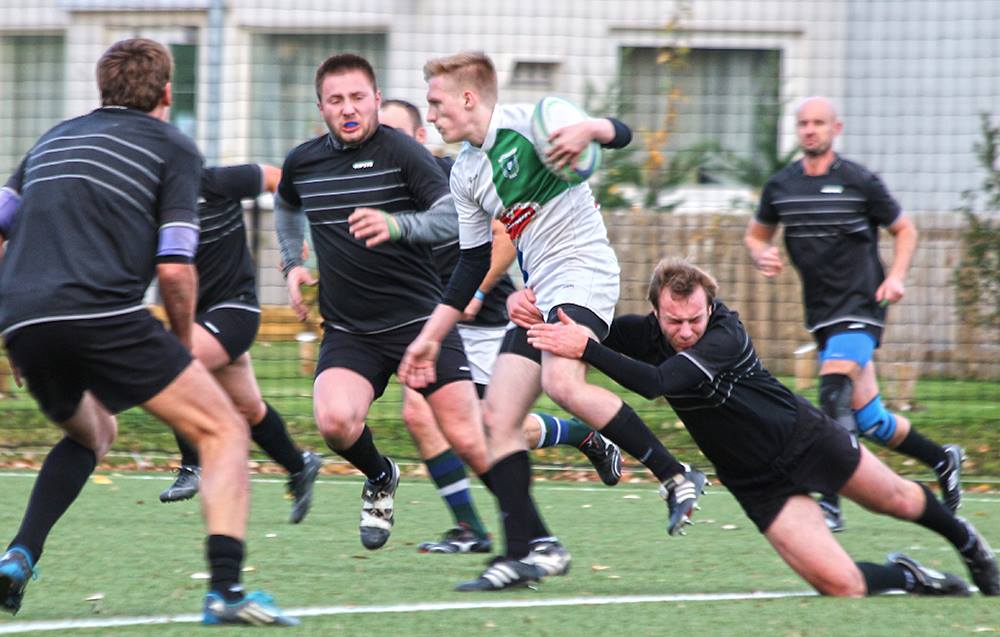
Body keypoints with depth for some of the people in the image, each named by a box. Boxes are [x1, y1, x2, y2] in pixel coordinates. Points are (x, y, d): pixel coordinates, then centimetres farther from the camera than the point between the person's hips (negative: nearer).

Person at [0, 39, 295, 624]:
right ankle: (226, 587, -17)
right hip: (102, 316, -6)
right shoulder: (172, 147, 9)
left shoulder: (56, 139, 26)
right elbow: (174, 268, -1)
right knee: (225, 431, 3)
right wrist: (184, 343, 16)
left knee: (92, 433, 33)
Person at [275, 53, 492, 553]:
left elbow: (455, 219, -19)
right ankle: (380, 479, 9)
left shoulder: (402, 152, -9)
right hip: (348, 331, 3)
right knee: (335, 420, -24)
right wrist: (292, 263, 19)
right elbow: (287, 205, 32)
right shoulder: (302, 163, 7)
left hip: (419, 319, -3)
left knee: (467, 441, -10)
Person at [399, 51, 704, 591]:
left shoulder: (527, 123, -6)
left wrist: (587, 131, -32)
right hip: (536, 294, 8)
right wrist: (430, 337, 19)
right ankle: (529, 549, -1)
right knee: (498, 418, -3)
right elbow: (473, 264, 21)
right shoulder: (465, 174, 15)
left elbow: (619, 134, -9)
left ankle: (675, 476, -21)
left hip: (583, 273, -8)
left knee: (562, 383, -31)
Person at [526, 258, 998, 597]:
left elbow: (655, 383, -44)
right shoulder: (647, 333, -14)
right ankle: (907, 577, 19)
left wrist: (585, 348, -48)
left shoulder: (725, 337, -32)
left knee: (897, 500, 23)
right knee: (839, 584, -12)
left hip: (807, 440, -3)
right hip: (759, 482, 3)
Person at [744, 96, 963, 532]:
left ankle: (828, 502, -28)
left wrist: (896, 277, -8)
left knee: (834, 392, -25)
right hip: (822, 313, 5)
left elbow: (904, 229, 7)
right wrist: (762, 255, -2)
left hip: (861, 305, -5)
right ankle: (942, 459, 31)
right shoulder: (780, 186, 6)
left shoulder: (860, 182, -4)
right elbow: (756, 234, 21)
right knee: (867, 418, 8)